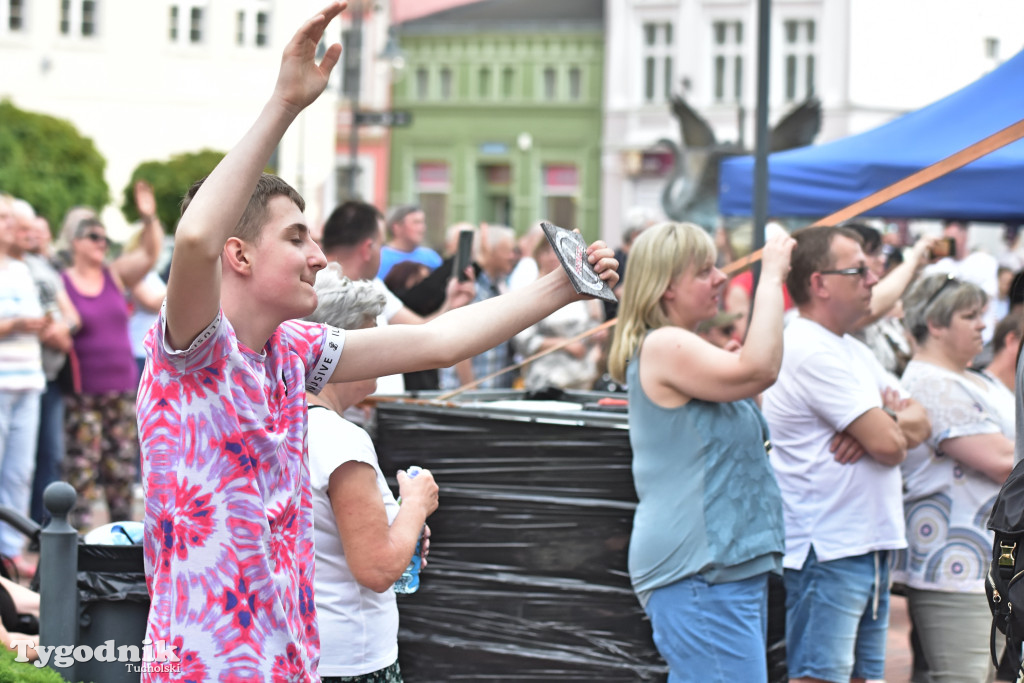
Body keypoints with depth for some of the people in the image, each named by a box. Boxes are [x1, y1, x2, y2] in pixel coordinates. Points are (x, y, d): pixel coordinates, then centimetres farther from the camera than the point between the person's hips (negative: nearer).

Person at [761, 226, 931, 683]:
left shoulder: (849, 350, 17)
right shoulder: (812, 352, -15)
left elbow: (920, 424, 12)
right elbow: (889, 445, -19)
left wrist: (882, 424, -10)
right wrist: (892, 424, 5)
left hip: (870, 545, 10)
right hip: (828, 552, -10)